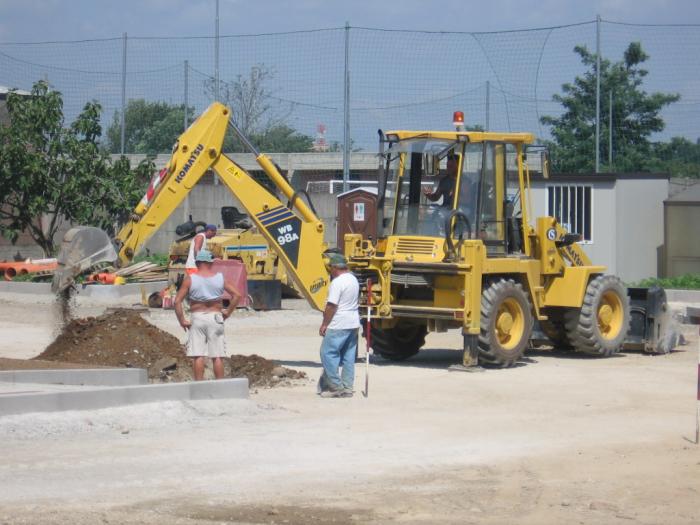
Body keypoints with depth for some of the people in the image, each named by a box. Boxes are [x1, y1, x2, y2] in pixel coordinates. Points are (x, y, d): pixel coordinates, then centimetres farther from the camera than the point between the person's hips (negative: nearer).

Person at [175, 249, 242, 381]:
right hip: (215, 317, 1)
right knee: (217, 356, 5)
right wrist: (228, 312, 6)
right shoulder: (220, 277, 2)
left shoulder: (190, 279, -3)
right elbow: (237, 295, -1)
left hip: (197, 317, -1)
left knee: (198, 356, 0)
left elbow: (177, 301, -9)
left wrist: (181, 320, -2)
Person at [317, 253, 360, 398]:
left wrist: (324, 324, -12)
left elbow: (331, 306, -20)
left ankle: (336, 387, -5)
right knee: (348, 356, 11)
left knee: (328, 353, -3)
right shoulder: (353, 280, 13)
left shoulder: (337, 282, -17)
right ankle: (347, 388, 13)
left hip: (338, 325, -9)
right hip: (353, 323, 9)